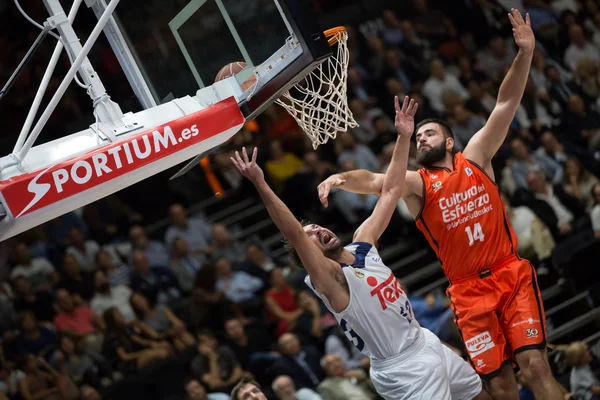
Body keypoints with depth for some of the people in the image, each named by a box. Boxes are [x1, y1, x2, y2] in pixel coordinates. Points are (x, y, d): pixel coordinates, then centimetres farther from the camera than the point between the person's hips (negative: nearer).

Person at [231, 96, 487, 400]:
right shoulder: (329, 279, -16)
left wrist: (403, 137, 2)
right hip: (403, 369, -8)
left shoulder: (362, 244, 4)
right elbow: (292, 232, -31)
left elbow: (390, 192, 7)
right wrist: (260, 185, -42)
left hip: (426, 344, 8)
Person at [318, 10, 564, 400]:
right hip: (469, 290, 0)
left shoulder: (475, 158, 7)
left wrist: (525, 54, -11)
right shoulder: (417, 182, 3)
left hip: (512, 274, 0)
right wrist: (340, 178, -37)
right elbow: (375, 181, -16)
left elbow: (507, 104, 0)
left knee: (534, 363, -13)